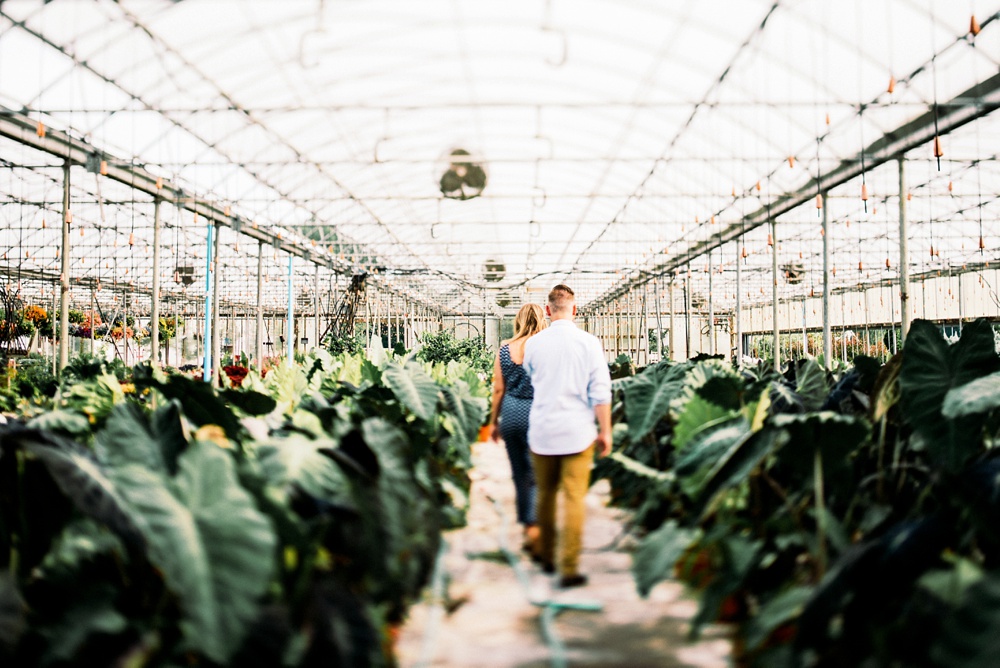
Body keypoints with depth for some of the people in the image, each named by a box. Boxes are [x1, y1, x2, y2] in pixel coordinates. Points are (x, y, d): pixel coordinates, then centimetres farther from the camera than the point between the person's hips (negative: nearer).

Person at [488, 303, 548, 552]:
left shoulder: (505, 349, 2)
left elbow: (498, 389, 5)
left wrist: (494, 421, 14)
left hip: (511, 413, 3)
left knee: (519, 470, 15)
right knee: (536, 472, 2)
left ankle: (526, 522, 27)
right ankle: (534, 527, -8)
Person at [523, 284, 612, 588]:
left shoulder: (533, 344, 0)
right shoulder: (589, 343, -6)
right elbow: (600, 392, -6)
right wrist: (605, 431, 2)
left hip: (542, 431, 2)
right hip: (577, 432, -2)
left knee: (545, 494, 16)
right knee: (574, 499, 1)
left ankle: (546, 556, 28)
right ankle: (569, 568, 1)